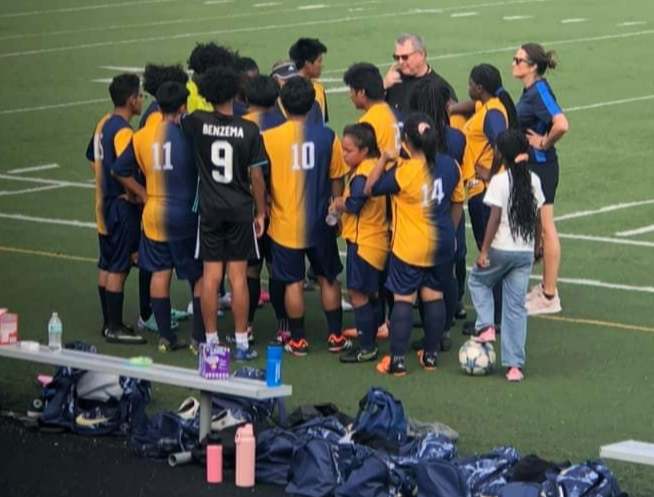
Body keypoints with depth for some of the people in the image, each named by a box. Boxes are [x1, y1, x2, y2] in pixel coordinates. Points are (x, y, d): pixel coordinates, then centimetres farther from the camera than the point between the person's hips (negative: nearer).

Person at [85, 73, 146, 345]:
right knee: (118, 268, -3)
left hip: (105, 203, 9)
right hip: (122, 206, -9)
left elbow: (93, 159, 18)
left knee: (106, 265, 15)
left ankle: (109, 322, 23)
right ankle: (115, 328, 1)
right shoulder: (123, 131, -21)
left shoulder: (104, 124, 7)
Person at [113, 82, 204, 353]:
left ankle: (165, 336, 15)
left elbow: (120, 171, 6)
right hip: (187, 215, -4)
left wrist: (144, 195, 12)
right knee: (200, 276, 5)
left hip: (154, 213, 4)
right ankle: (199, 338, 4)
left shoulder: (142, 136, 1)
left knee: (160, 272, 12)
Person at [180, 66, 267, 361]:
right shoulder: (249, 130, -9)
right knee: (238, 276, 2)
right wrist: (260, 212, 4)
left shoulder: (197, 123, -7)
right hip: (241, 210, -1)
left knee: (211, 276, 5)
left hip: (209, 210, 1)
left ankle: (211, 342, 9)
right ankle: (241, 343, 5)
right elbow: (256, 176, -6)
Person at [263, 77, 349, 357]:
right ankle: (336, 337, 20)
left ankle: (298, 341, 13)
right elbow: (337, 179, 1)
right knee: (328, 278, 16)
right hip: (320, 222, 2)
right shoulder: (327, 137, -7)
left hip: (285, 224, -1)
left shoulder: (268, 138, -11)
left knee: (293, 283, 7)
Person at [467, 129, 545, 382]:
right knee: (516, 307, 8)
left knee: (477, 281, 25)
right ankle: (515, 365, 4)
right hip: (525, 252, 4)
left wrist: (484, 250, -11)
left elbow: (495, 218, -15)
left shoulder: (500, 181, -13)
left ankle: (485, 326, 5)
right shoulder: (533, 181, 3)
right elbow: (536, 218, 9)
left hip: (501, 249, -4)